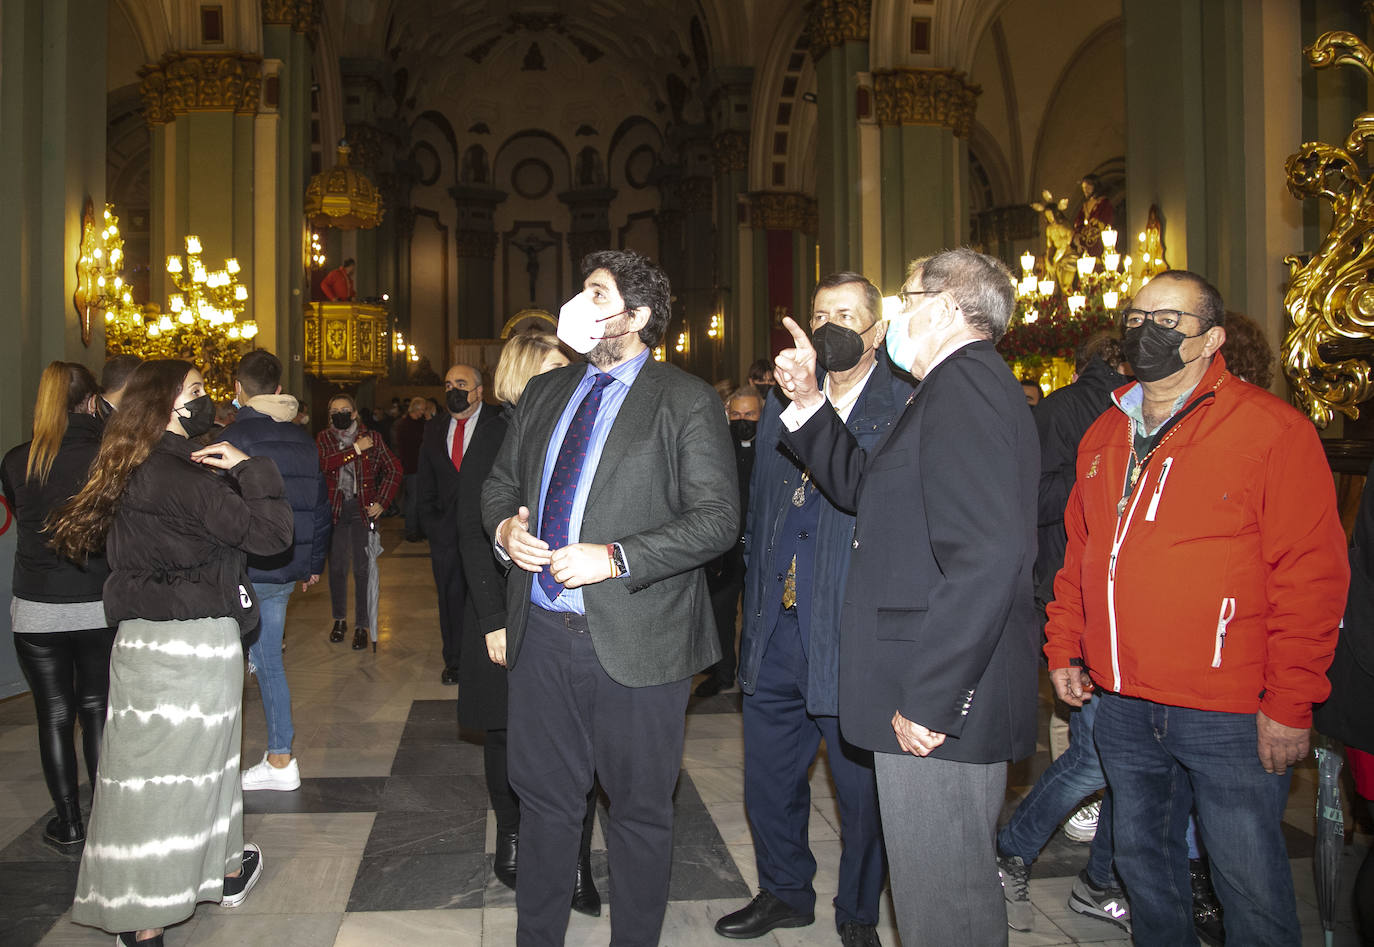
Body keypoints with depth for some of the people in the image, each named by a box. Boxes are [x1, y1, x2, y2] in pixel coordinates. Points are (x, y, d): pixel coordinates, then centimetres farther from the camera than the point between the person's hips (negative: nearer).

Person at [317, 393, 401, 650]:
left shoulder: (371, 439, 1)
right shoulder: (323, 438, 5)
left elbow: (394, 470, 4)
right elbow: (323, 464, -14)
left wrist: (382, 502, -3)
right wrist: (356, 449, -17)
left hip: (362, 508, -2)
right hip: (335, 509, 2)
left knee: (362, 569, -2)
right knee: (336, 567, 8)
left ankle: (361, 626, 7)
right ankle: (339, 619, 26)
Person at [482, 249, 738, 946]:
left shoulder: (688, 403, -6)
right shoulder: (544, 393, 13)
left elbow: (717, 517, -12)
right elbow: (499, 483, 21)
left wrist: (615, 558, -19)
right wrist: (504, 527, -3)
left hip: (634, 642, -5)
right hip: (540, 633, 5)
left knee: (639, 811, 10)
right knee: (543, 798, 18)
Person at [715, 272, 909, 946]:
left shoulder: (906, 410, -7)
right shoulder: (783, 403, 12)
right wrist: (756, 604, 15)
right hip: (777, 628, 6)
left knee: (861, 789, 10)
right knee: (769, 777, 19)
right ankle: (784, 892, 41)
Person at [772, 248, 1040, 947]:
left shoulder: (964, 384, -16)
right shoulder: (959, 388, 18)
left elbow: (990, 555, -27)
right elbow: (862, 488, 25)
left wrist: (929, 700, -24)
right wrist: (808, 402, 17)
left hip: (939, 706, -10)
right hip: (935, 693, 10)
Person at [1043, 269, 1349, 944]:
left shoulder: (1273, 430, -9)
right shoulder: (1104, 437, 11)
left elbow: (1313, 574, -12)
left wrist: (1290, 704, -13)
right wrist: (1064, 650, 13)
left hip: (1229, 715, -6)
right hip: (1122, 705, 6)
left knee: (1250, 885, 6)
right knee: (1143, 862, 19)